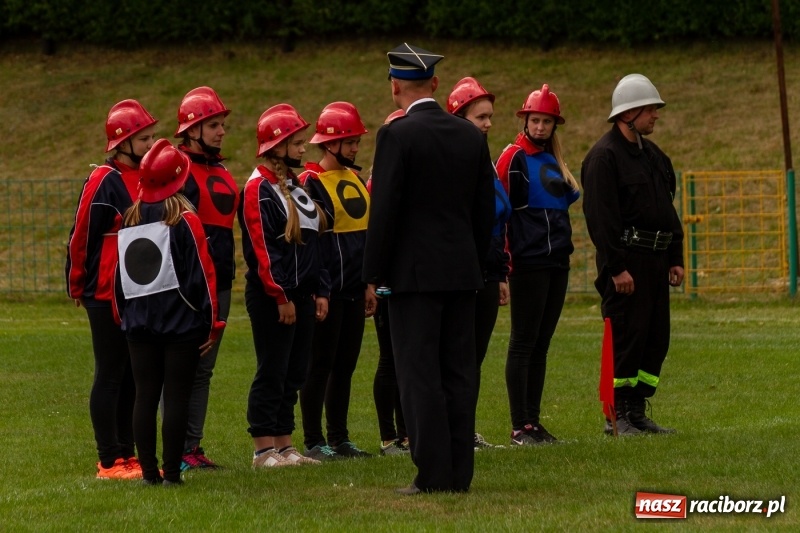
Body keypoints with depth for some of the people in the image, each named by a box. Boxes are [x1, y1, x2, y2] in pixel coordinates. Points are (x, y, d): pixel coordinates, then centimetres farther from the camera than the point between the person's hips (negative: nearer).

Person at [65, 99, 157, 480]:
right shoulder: (104, 181, -13)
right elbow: (81, 237, -11)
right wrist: (77, 287, -3)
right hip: (107, 295, -7)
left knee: (134, 377, 11)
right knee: (110, 377, -2)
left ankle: (128, 454, 18)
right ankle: (109, 462, 2)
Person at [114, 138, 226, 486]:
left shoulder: (130, 220, 4)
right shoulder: (185, 220, -9)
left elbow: (119, 275, 9)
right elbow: (203, 275, -10)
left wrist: (124, 317, 17)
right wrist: (213, 323, -4)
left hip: (140, 324, 4)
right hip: (181, 324, -4)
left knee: (145, 396, 7)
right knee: (176, 398, -1)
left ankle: (148, 471, 7)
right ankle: (171, 471, -2)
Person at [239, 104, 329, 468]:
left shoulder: (295, 186, 17)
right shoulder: (259, 188, -11)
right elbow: (262, 247, -17)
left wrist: (320, 291, 15)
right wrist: (281, 297, -19)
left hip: (300, 294, 9)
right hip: (271, 297, -9)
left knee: (294, 373, 10)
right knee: (272, 373, -6)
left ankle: (284, 446, 15)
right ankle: (264, 450, -2)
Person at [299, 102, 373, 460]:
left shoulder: (355, 178, 14)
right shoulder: (311, 182, -10)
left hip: (354, 288, 7)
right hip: (327, 290, -7)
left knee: (346, 364, 11)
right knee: (321, 364, -2)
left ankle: (339, 438, 17)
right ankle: (314, 441, 3)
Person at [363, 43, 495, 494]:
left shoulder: (398, 135, -10)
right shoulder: (471, 135, 8)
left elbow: (384, 210, -12)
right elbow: (486, 209, 12)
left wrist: (374, 276, -6)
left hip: (414, 271, -6)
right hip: (463, 271, 6)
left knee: (420, 374, -4)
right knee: (459, 372, 8)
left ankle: (433, 474, -7)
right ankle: (459, 473, 9)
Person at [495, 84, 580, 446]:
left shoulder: (551, 160, 16)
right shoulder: (515, 157, -6)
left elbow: (571, 196, 21)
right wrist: (502, 260, -16)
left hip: (557, 263, 7)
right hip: (528, 263, -7)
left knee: (541, 344, 9)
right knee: (523, 342, -5)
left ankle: (534, 421, 12)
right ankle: (520, 427, -5)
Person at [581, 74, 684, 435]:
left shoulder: (653, 155, 18)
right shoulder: (604, 156, -10)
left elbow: (668, 210, 24)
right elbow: (601, 216, -16)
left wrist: (675, 258, 17)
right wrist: (616, 267, -20)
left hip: (656, 260, 9)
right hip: (626, 261, -9)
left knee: (657, 337, 8)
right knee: (627, 336, -8)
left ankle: (638, 412, 14)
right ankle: (618, 415, -2)